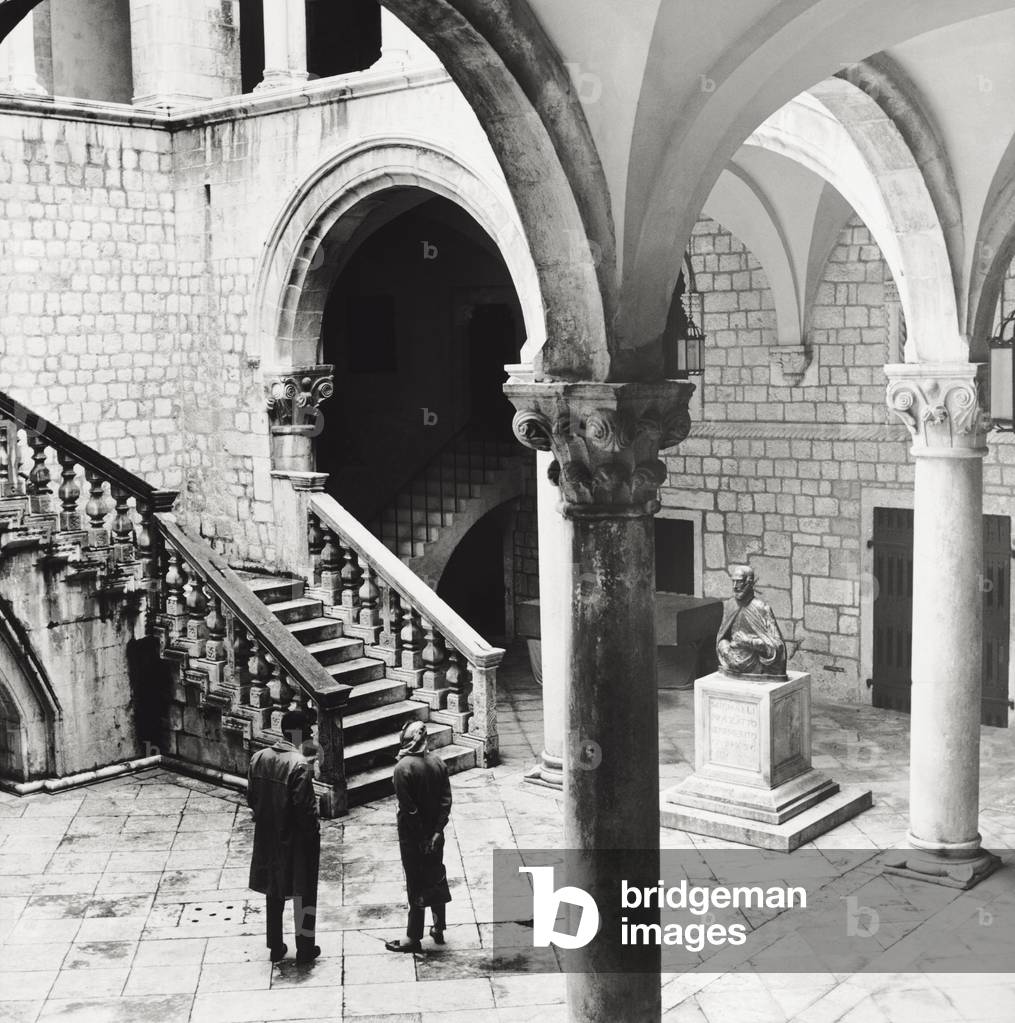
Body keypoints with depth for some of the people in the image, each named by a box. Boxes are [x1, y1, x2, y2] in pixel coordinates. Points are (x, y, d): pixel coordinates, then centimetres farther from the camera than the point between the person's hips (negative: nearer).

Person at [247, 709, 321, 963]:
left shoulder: (258, 758, -3)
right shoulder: (300, 765, -23)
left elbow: (251, 797, 4)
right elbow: (304, 806, -22)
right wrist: (314, 826, -6)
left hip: (268, 837, 6)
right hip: (296, 838, -6)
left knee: (274, 891, 19)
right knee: (302, 891, 10)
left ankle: (275, 947, 28)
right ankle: (304, 947, 19)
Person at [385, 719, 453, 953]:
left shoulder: (403, 768, -19)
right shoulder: (437, 763, -1)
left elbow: (408, 809, -20)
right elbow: (446, 801, -3)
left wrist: (421, 838, -13)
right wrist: (436, 832, -4)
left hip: (413, 837, -5)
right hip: (435, 834, 5)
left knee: (416, 885, 3)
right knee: (437, 879, 17)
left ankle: (414, 938, 12)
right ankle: (439, 929, 29)